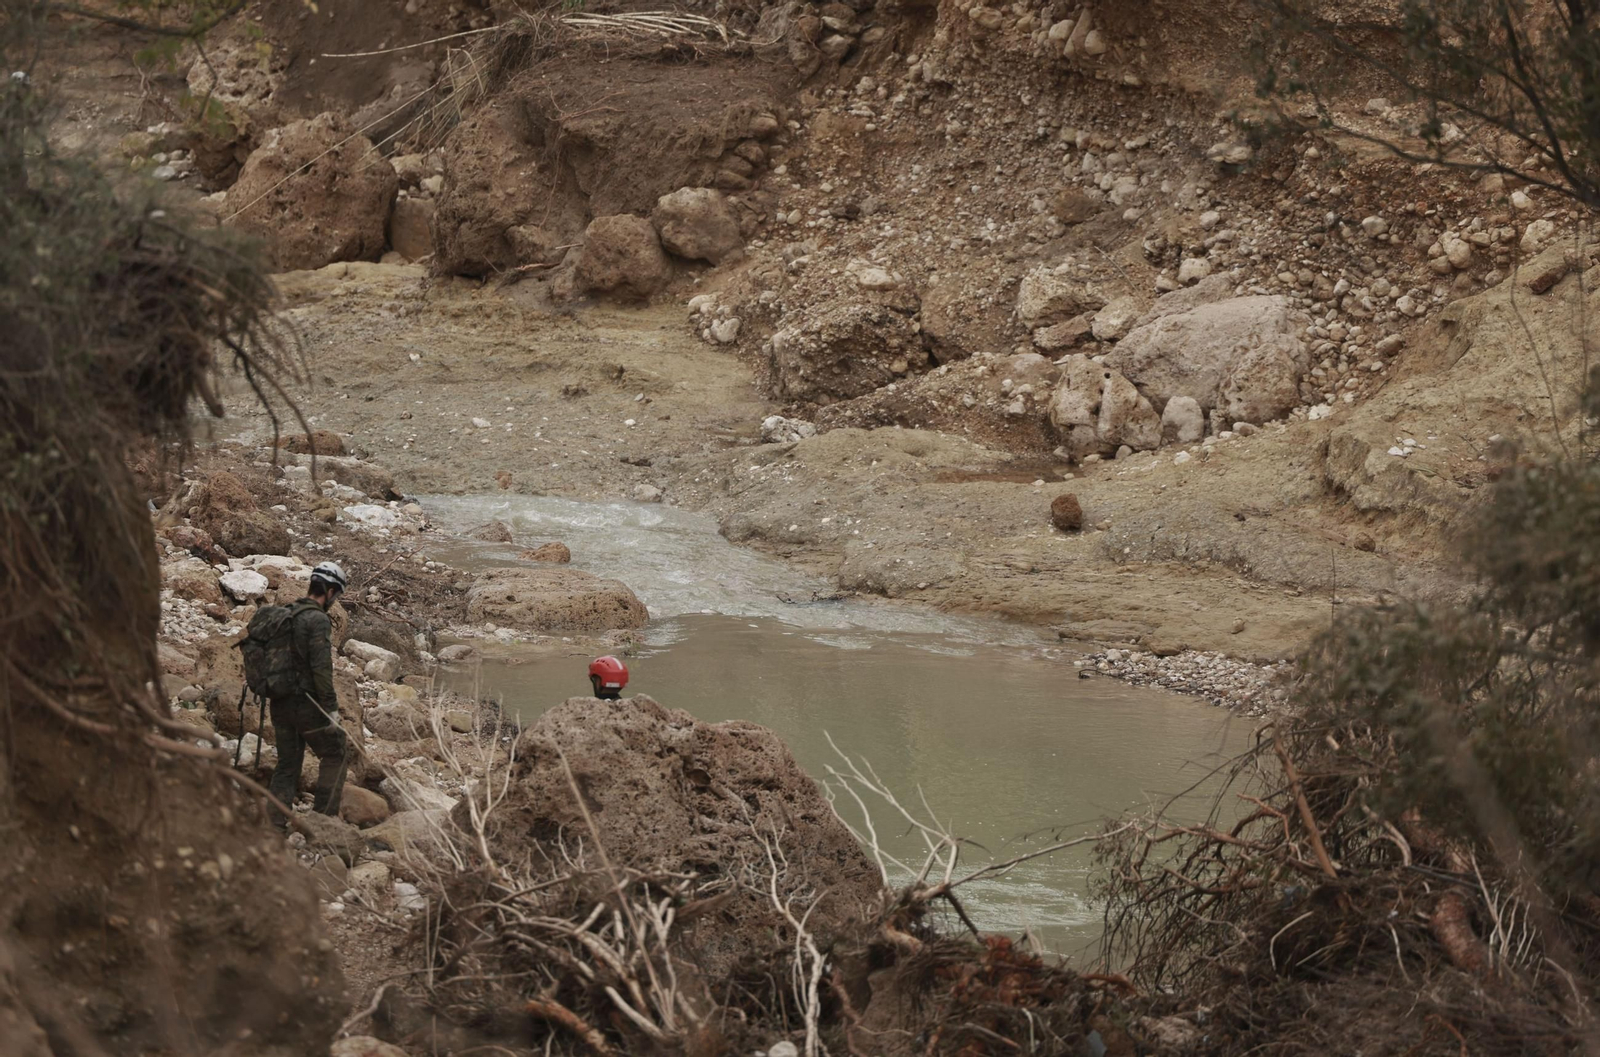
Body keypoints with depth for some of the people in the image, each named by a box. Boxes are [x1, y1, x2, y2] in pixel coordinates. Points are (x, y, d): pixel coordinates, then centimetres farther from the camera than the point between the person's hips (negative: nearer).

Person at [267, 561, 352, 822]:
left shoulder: (284, 615, 11)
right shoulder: (318, 620, -15)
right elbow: (321, 668, -20)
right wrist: (331, 707, -15)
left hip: (279, 703, 7)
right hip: (306, 702, -7)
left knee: (287, 764, 14)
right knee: (337, 752, 10)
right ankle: (325, 814, 7)